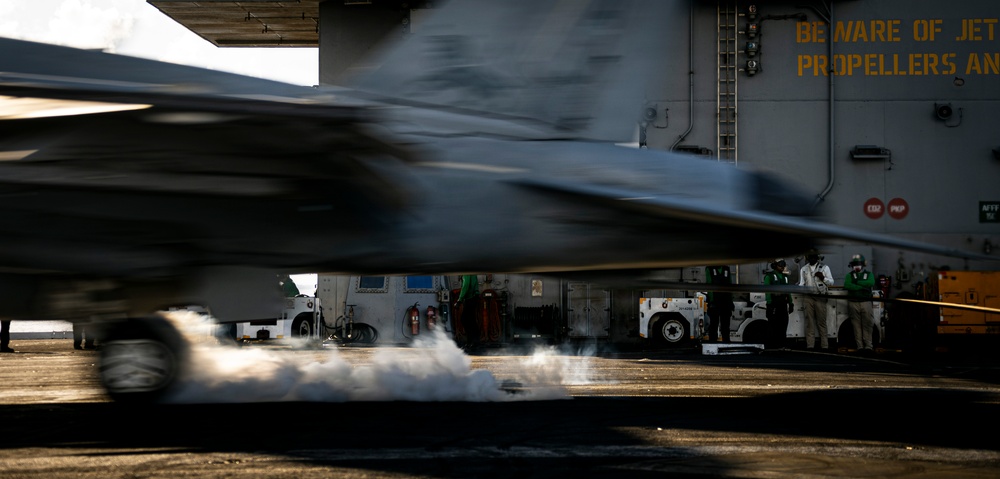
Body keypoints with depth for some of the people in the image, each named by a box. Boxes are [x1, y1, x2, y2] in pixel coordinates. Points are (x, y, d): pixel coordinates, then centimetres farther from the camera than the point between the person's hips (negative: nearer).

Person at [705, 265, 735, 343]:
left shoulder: (727, 269, 12)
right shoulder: (709, 269, 1)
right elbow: (709, 285, -7)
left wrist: (731, 302, 5)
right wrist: (712, 301, -17)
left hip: (725, 303, 3)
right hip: (714, 303, -3)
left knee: (725, 326, 7)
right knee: (713, 325, -2)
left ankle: (726, 342, 11)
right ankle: (712, 343, 1)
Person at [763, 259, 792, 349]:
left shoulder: (785, 277, 20)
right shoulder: (769, 276, -1)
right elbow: (767, 290, -9)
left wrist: (790, 303, 13)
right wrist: (769, 303, -18)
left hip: (783, 304, 7)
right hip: (774, 304, -7)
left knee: (783, 325, 6)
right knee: (772, 325, -8)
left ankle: (781, 344, 12)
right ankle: (770, 345, -7)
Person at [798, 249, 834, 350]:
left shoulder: (824, 268, 10)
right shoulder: (804, 269, 17)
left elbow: (831, 282, 8)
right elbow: (801, 283, 19)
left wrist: (823, 278, -10)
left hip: (820, 298, -2)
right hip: (808, 298, 2)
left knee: (822, 322, -4)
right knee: (809, 322, -2)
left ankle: (824, 345, -3)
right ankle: (810, 345, -2)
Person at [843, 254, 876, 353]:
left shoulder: (869, 274, 12)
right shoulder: (849, 275, 11)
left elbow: (871, 283, -9)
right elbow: (847, 285, -9)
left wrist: (857, 282, -8)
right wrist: (862, 287, -13)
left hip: (866, 302, 0)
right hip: (853, 303, 0)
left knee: (867, 324, -6)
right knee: (857, 325, -2)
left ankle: (868, 346, -5)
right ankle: (860, 346, -1)